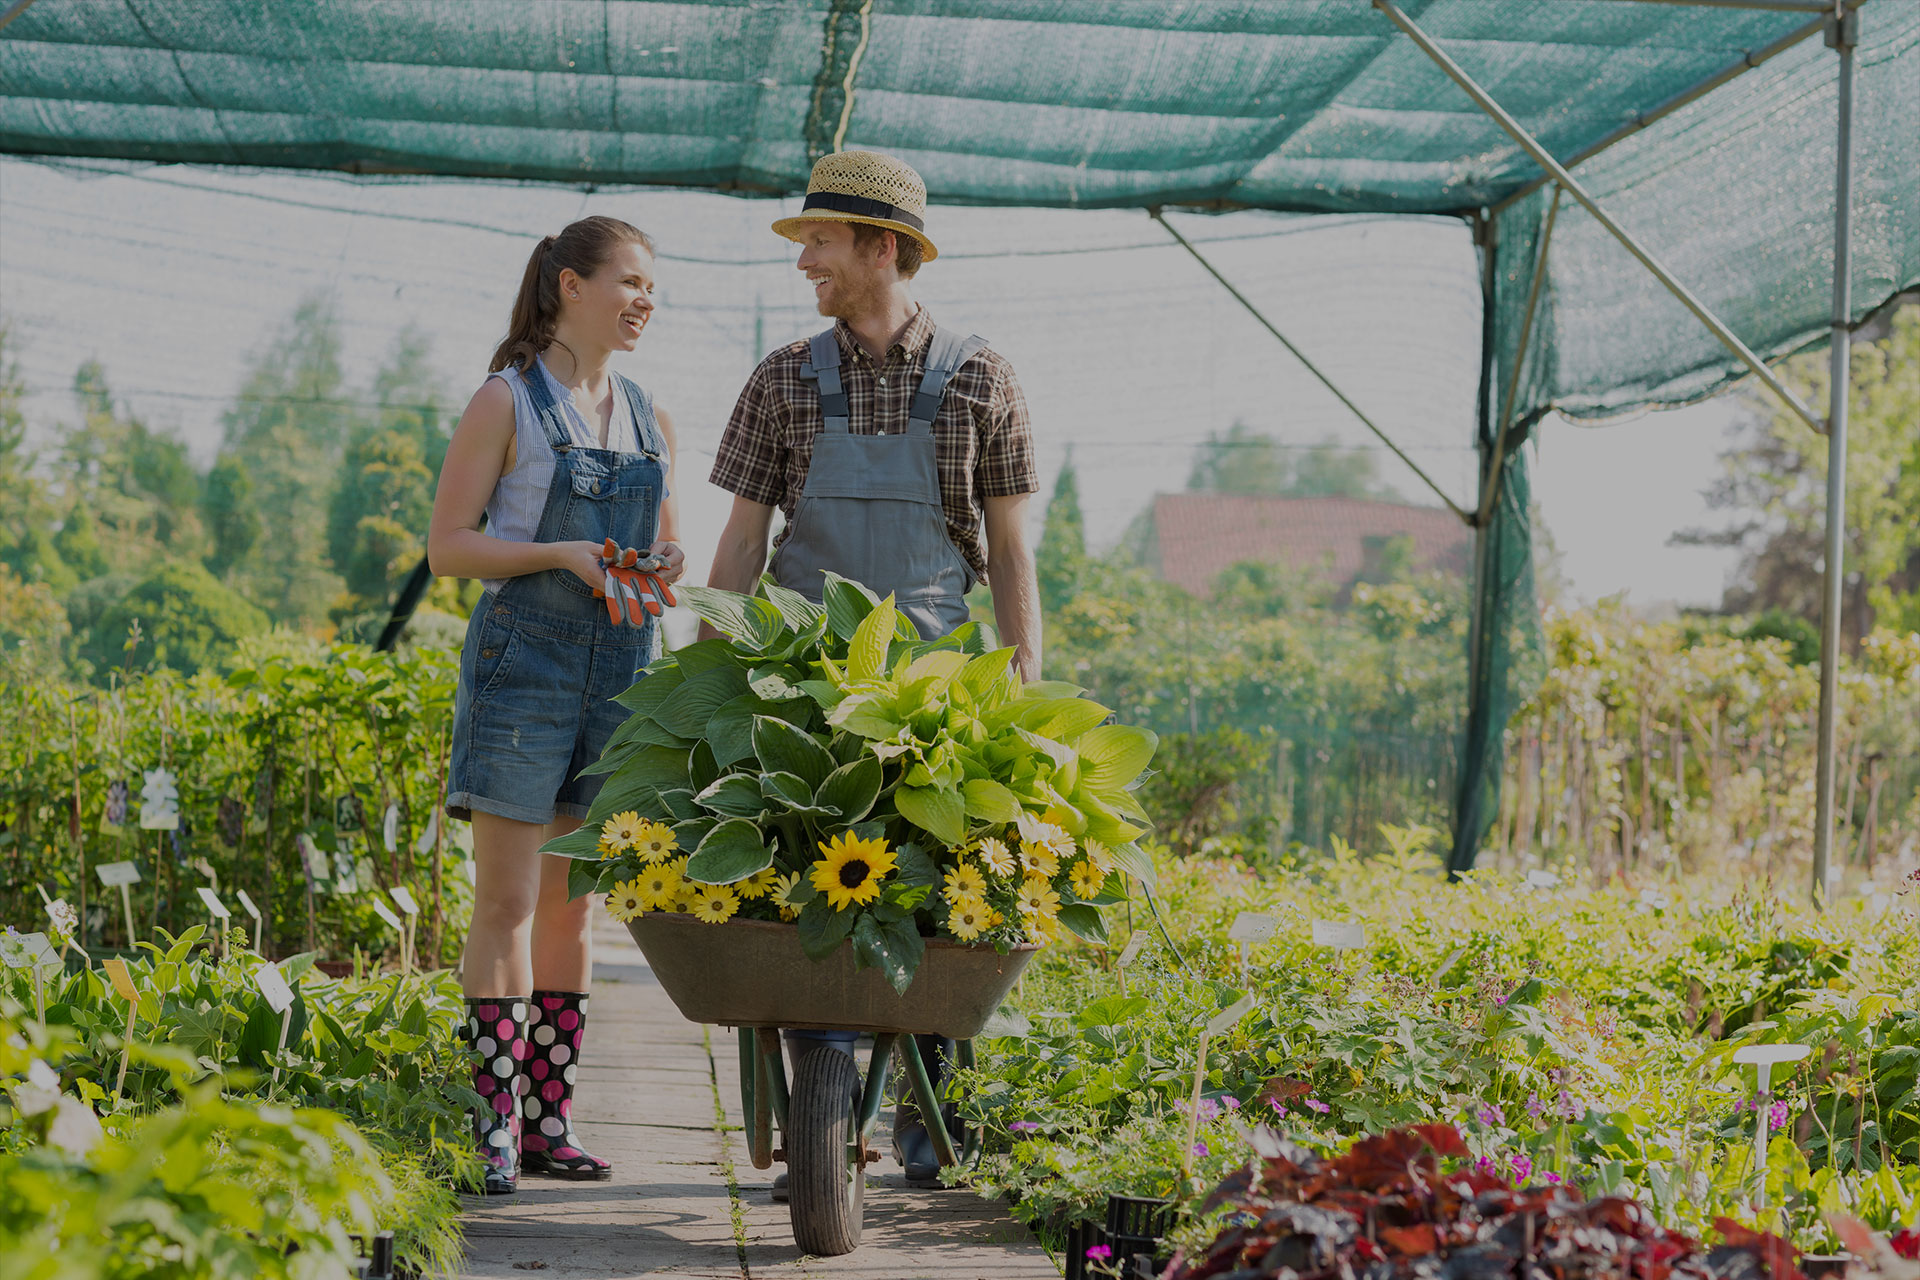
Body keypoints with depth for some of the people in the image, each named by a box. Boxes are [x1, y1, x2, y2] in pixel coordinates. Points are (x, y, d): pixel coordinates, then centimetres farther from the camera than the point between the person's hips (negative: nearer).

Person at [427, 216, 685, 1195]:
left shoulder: (649, 420, 15)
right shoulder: (508, 401, -2)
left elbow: (667, 544, 23)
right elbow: (448, 546, -5)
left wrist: (665, 566, -1)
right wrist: (563, 554, -18)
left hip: (618, 666, 6)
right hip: (524, 661, -6)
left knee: (573, 906, 8)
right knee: (508, 904, -7)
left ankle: (549, 1121, 13)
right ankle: (495, 1127, -5)